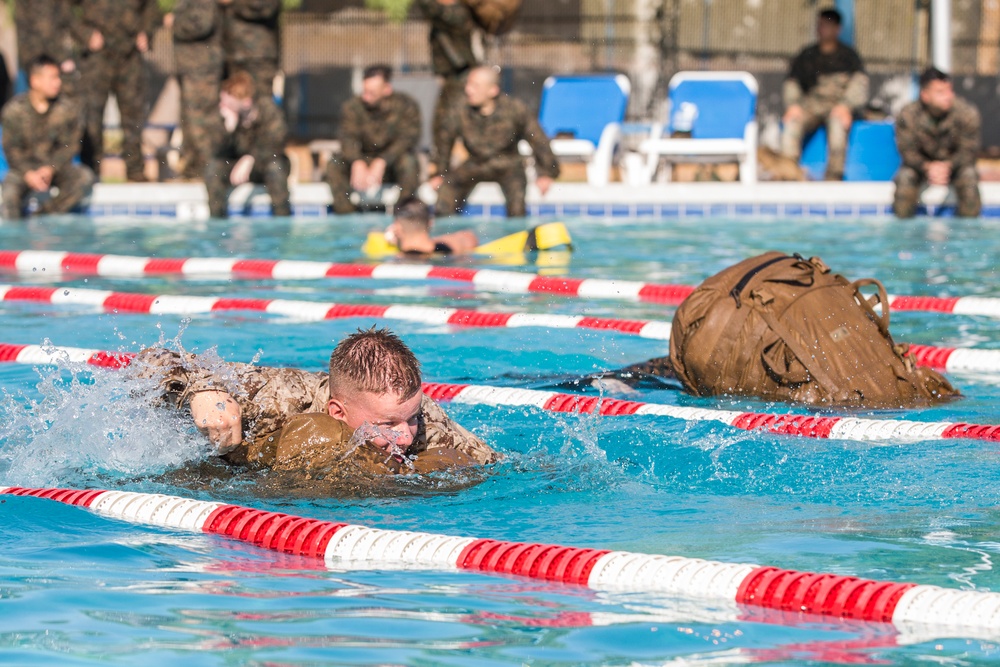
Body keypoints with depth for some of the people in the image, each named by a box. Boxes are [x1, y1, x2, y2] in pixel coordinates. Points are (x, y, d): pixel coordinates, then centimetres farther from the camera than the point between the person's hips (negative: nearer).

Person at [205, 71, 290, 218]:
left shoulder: (267, 109, -21)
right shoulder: (227, 114, -13)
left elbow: (275, 146, -28)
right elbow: (219, 153, -19)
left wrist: (250, 159, -40)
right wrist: (229, 127, -33)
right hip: (241, 167, 3)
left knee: (275, 166, -36)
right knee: (214, 166, -24)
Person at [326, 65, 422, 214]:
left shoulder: (407, 106, -10)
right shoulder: (352, 107, -6)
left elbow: (407, 139, -22)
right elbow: (348, 139, -18)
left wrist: (380, 163, -38)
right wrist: (358, 164, -41)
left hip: (392, 163, -2)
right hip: (363, 161, 2)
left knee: (407, 162, -35)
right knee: (334, 166, -24)